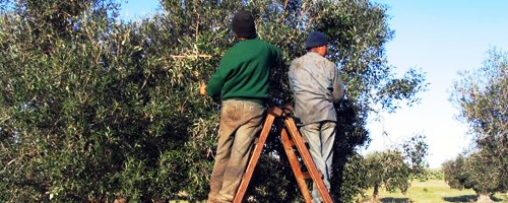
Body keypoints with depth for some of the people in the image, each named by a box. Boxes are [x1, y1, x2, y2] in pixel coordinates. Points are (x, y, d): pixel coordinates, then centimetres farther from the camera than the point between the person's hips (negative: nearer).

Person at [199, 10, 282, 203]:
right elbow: (278, 55, 29)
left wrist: (207, 90, 24)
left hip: (231, 105, 0)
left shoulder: (232, 53, -4)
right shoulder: (264, 48, 5)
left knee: (223, 152, 8)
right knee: (240, 153, -6)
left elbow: (218, 80, 3)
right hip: (254, 107, 0)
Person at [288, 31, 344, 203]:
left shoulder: (295, 65, 8)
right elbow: (338, 95, 10)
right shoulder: (330, 66, 6)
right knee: (326, 156, 5)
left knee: (316, 155, -1)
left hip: (306, 115, 0)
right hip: (328, 114, 0)